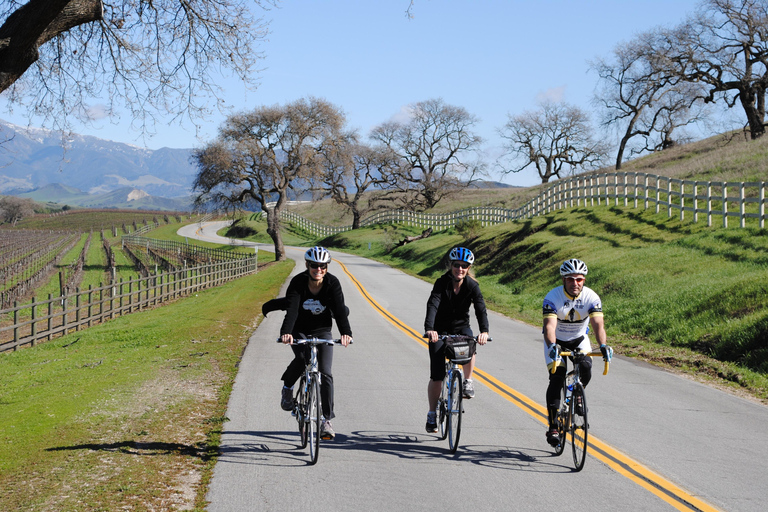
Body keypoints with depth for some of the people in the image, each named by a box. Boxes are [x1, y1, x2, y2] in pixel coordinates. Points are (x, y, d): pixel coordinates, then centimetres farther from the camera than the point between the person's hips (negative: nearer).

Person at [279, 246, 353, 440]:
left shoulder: (332, 283, -18)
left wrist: (346, 332, -45)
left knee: (325, 373, -11)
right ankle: (287, 387, 2)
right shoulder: (298, 282, -21)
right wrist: (286, 332, -50)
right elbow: (291, 310, -32)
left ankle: (327, 419, -3)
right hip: (300, 331, -1)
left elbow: (340, 309, -28)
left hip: (322, 331, 1)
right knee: (302, 358, -29)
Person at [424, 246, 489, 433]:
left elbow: (481, 309, -24)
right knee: (436, 376, -6)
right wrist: (429, 329, -49)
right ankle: (432, 414, 10)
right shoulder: (442, 283, -18)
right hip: (440, 329, -1)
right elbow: (432, 305, -32)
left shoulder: (472, 286, -13)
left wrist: (484, 331, -43)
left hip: (461, 327, 1)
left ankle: (467, 381, -8)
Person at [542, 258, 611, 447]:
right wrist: (552, 346, -56)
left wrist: (603, 346, -50)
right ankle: (553, 426, -10)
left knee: (586, 369, -24)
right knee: (556, 379, -16)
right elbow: (550, 325, -38)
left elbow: (598, 324, -32)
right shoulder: (553, 297, -27)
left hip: (579, 339, 2)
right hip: (556, 340, -2)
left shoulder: (591, 297, -22)